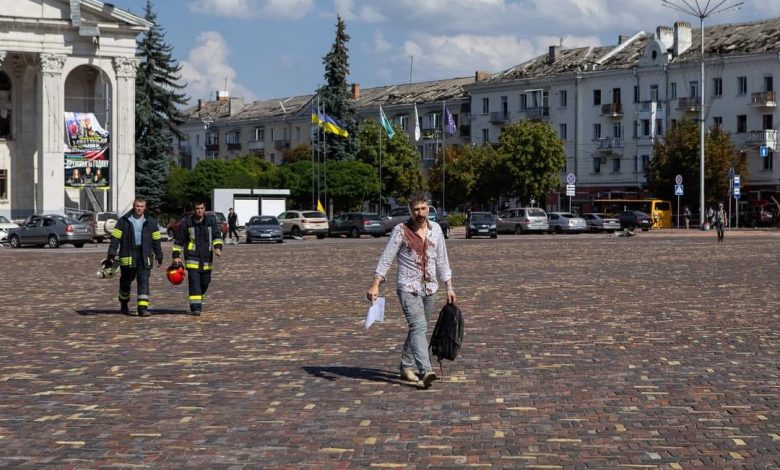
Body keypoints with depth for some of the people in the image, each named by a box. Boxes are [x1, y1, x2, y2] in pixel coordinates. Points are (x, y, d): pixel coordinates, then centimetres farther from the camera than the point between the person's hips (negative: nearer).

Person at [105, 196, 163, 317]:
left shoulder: (150, 222, 8)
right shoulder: (124, 221, 2)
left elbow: (156, 240, 13)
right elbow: (115, 238, 0)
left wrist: (159, 257, 13)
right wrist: (111, 255, -7)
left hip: (144, 256, 1)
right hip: (128, 255, -1)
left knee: (144, 281, -9)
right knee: (126, 281, 11)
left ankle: (143, 308, -12)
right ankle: (124, 305, 31)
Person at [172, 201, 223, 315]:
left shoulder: (211, 220, 5)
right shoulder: (186, 221, -1)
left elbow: (217, 235, 0)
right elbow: (179, 240, 5)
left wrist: (218, 247, -19)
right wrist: (176, 255, 2)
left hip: (207, 257, 3)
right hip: (192, 257, -3)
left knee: (205, 282, 10)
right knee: (194, 281, -12)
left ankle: (199, 297, 38)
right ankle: (195, 307, -11)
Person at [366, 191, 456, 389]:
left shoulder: (435, 229, 6)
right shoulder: (401, 230, -8)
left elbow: (442, 260, 12)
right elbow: (386, 258, -10)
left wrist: (449, 287, 9)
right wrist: (375, 284, -18)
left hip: (429, 288, 5)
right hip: (408, 288, -5)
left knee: (418, 329, 13)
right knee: (419, 327, -18)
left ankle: (407, 367, 27)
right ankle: (425, 372, -29)